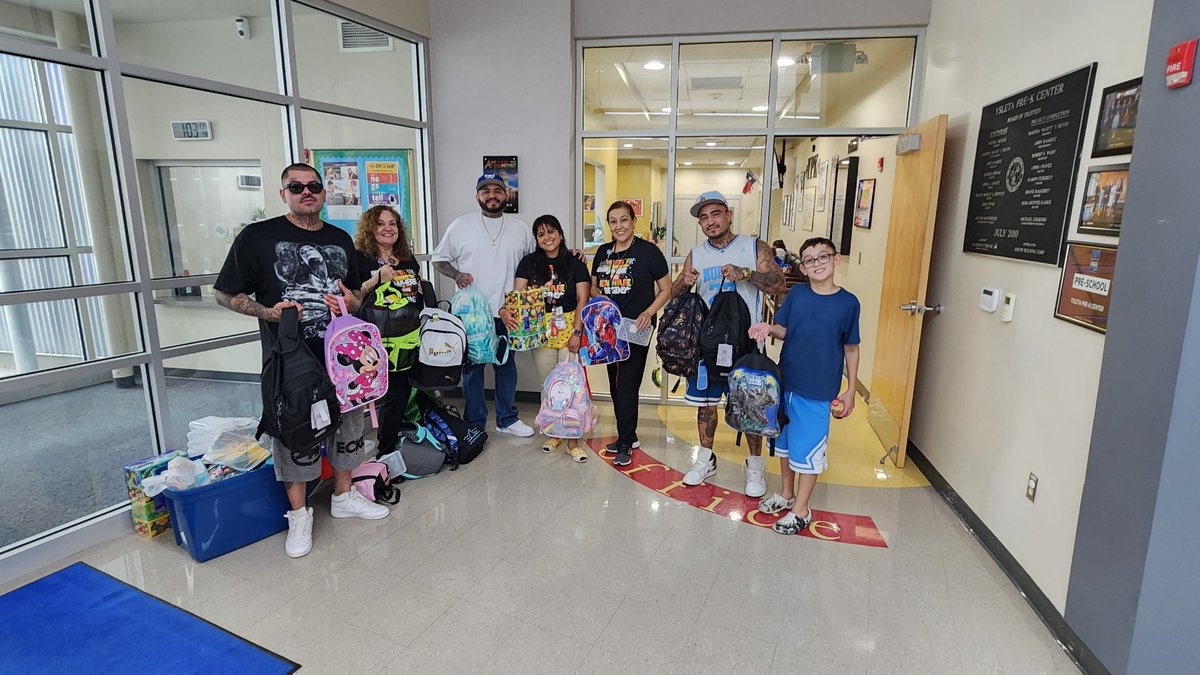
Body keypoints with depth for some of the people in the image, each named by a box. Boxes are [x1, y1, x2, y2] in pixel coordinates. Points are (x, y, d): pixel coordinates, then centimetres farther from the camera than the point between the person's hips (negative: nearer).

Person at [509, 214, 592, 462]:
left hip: (570, 330, -1)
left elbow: (583, 300, -3)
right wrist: (506, 310, -23)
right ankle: (554, 434, 25)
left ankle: (572, 440, 6)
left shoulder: (575, 264, 2)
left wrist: (577, 331, -12)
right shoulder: (529, 262, 6)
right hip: (541, 332, 2)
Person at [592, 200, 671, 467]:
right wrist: (599, 297, -4)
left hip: (636, 329, -6)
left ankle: (625, 443, 8)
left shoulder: (648, 251, -6)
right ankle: (628, 436, 26)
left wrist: (648, 312, -18)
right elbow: (593, 287, 19)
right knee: (615, 383, 11)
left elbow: (666, 290, -4)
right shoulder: (603, 252, 10)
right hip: (608, 328, 6)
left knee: (627, 385, -6)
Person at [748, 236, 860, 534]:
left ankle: (800, 510, 21)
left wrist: (850, 391, 0)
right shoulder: (796, 294, 0)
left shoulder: (848, 303, -6)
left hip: (819, 391, -4)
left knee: (808, 449, 4)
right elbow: (784, 330, 6)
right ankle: (786, 494, 38)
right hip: (786, 383, 4)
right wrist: (769, 328, -18)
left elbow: (851, 349, 0)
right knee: (785, 441, 17)